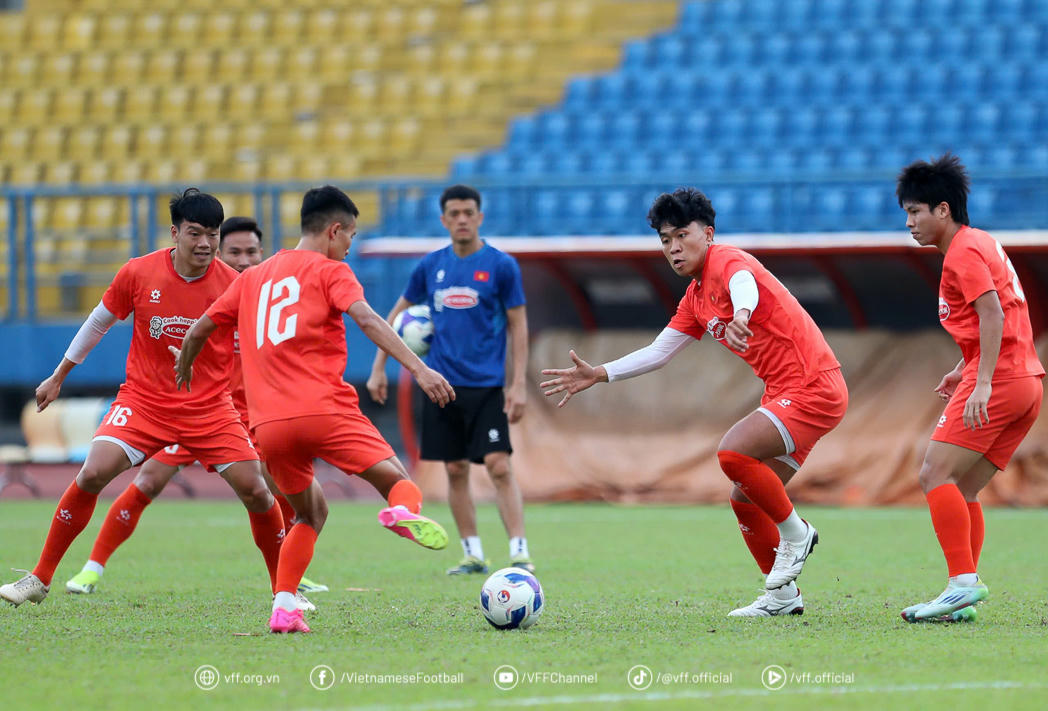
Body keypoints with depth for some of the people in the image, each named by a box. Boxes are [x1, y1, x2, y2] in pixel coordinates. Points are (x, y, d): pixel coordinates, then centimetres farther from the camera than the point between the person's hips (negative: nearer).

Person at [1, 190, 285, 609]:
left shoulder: (232, 285, -8)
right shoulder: (138, 273, -8)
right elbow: (98, 322, 9)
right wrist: (58, 377, 17)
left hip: (210, 406, 1)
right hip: (144, 399, 0)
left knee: (254, 490, -10)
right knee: (93, 473, -19)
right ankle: (39, 580, -6)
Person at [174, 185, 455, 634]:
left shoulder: (252, 278, 23)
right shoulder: (329, 271, 7)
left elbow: (198, 332, 26)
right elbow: (367, 319, -10)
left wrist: (184, 372, 47)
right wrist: (418, 369, -19)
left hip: (269, 425, 5)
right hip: (324, 410, -5)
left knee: (311, 513, 23)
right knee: (396, 479, 2)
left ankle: (283, 607, 6)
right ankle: (405, 511, -34)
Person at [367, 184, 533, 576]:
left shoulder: (501, 265, -3)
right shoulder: (431, 266, 7)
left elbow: (518, 326, -2)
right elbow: (398, 313, 18)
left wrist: (518, 384, -9)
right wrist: (378, 369, 13)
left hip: (486, 385, -4)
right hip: (441, 383, 4)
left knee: (498, 465, -13)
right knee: (455, 470, 5)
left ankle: (519, 552, -13)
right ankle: (473, 555, 12)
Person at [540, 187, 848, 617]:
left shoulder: (726, 262, -11)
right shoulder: (695, 299, 18)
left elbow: (744, 284, -37)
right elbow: (658, 353, 23)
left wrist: (741, 315, -60)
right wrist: (598, 375, 12)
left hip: (813, 387, -10)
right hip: (783, 395, 10)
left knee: (733, 453, -25)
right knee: (744, 499, 8)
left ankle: (795, 533, -7)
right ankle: (782, 596, 16)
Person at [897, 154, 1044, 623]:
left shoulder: (964, 251, -8)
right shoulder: (981, 244, 22)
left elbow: (992, 314, -20)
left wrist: (983, 382, -26)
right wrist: (963, 371, 24)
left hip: (998, 383, -10)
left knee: (936, 475, -12)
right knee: (961, 491, 9)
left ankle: (964, 583, -19)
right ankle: (964, 598, 5)